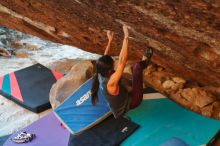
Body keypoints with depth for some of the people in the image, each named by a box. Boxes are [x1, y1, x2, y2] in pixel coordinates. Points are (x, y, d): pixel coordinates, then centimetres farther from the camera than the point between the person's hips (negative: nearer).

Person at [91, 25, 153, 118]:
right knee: (137, 66, -7)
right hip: (131, 102, -7)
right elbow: (122, 61, -43)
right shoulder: (111, 82, -38)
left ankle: (144, 62, 44)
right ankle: (145, 61, 22)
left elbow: (105, 57, -1)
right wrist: (126, 38, -43)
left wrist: (110, 40, 3)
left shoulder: (100, 76, -16)